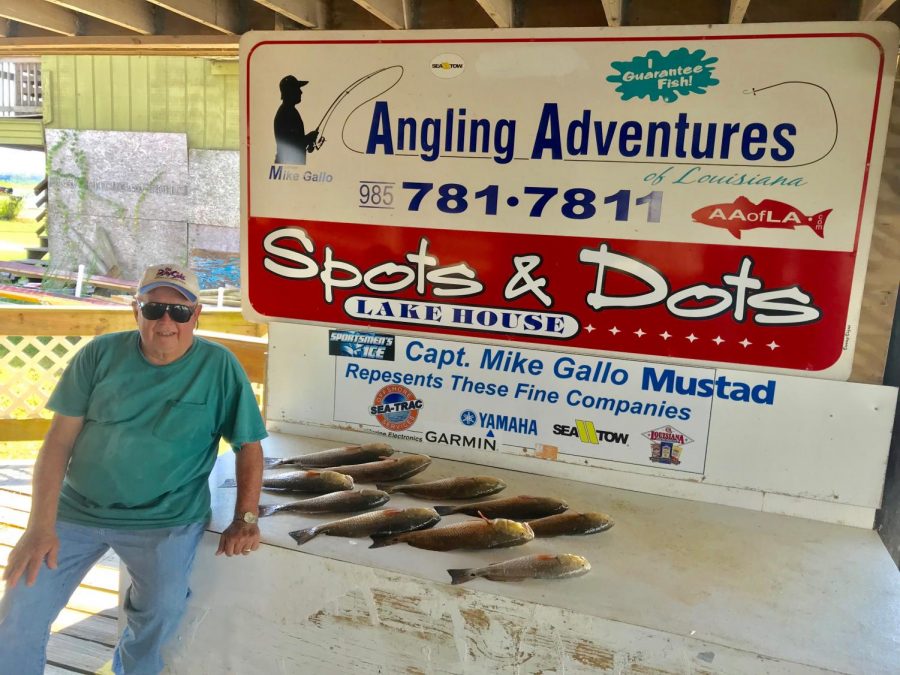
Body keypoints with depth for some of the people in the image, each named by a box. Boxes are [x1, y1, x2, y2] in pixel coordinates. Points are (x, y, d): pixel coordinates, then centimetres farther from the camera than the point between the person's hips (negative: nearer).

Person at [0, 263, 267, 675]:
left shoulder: (219, 366, -5)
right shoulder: (101, 354, -2)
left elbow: (249, 446, -1)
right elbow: (59, 440, -2)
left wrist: (246, 520, -10)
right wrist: (40, 526, -9)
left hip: (165, 521, -1)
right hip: (76, 509, 2)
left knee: (163, 613, -10)